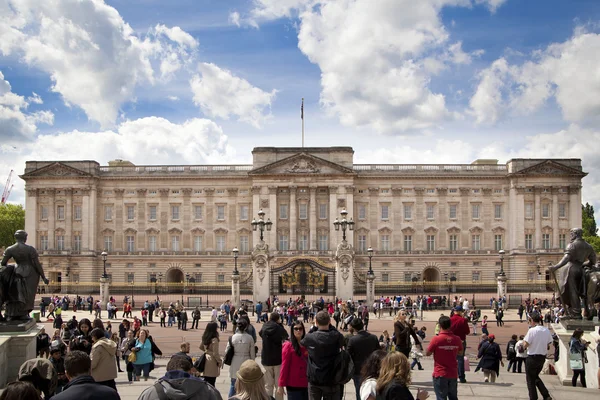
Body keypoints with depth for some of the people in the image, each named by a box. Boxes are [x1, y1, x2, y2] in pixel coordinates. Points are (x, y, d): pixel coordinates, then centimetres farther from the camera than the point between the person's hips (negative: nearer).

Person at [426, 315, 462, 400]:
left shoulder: (436, 339, -15)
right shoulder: (457, 339, -4)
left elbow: (428, 353, -4)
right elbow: (460, 352, 13)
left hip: (440, 374, -4)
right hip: (453, 374, 4)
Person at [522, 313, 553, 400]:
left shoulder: (532, 330, -19)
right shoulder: (547, 330, 0)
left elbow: (525, 345, -17)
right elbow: (548, 345, 7)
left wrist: (524, 340, 0)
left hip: (532, 358, -6)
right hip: (543, 357, 6)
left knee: (530, 379, 9)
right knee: (536, 377, 23)